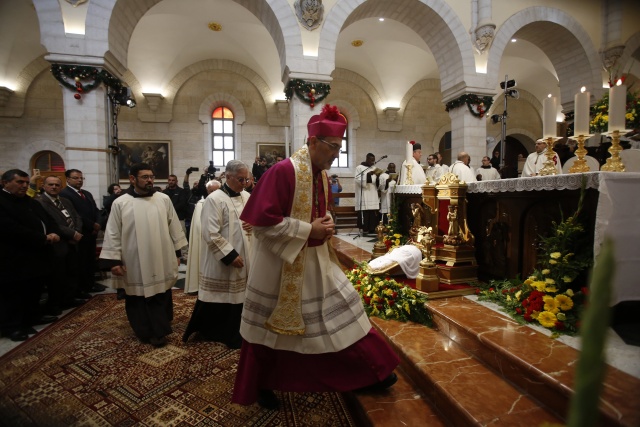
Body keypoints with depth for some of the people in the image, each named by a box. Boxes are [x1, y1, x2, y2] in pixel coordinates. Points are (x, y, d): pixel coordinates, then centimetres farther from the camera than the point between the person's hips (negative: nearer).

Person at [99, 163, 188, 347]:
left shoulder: (164, 199, -1)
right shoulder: (120, 203, -4)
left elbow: (174, 227, 4)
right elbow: (113, 234, -3)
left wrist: (177, 252, 4)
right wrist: (113, 260, -7)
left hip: (161, 261, 2)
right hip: (134, 264, -1)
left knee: (161, 298, 12)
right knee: (138, 299, 11)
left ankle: (158, 330, 31)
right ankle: (145, 332, 28)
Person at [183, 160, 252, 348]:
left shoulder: (247, 197, 6)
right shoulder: (214, 199, -15)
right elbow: (211, 234, -20)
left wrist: (254, 224, -6)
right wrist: (230, 255, -19)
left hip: (245, 258, 7)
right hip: (221, 262, -6)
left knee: (239, 297, 15)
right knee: (217, 301, 7)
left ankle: (233, 334, 34)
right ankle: (208, 331, 30)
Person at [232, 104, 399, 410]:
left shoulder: (322, 175, 4)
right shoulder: (283, 171, -22)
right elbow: (264, 221, -25)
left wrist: (325, 225, -4)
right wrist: (309, 229, -22)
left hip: (315, 258, 7)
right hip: (281, 262, -7)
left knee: (340, 308, 11)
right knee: (271, 328, 13)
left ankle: (370, 372, 30)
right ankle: (262, 386, 38)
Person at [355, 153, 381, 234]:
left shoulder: (373, 168, 18)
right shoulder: (359, 168, 0)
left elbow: (377, 184, 18)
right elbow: (358, 181, -12)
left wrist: (377, 178, -4)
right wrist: (368, 174, -21)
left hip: (373, 197, 5)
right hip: (364, 197, -5)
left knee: (373, 215, 1)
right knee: (365, 214, -9)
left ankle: (372, 230, 7)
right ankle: (365, 230, -3)